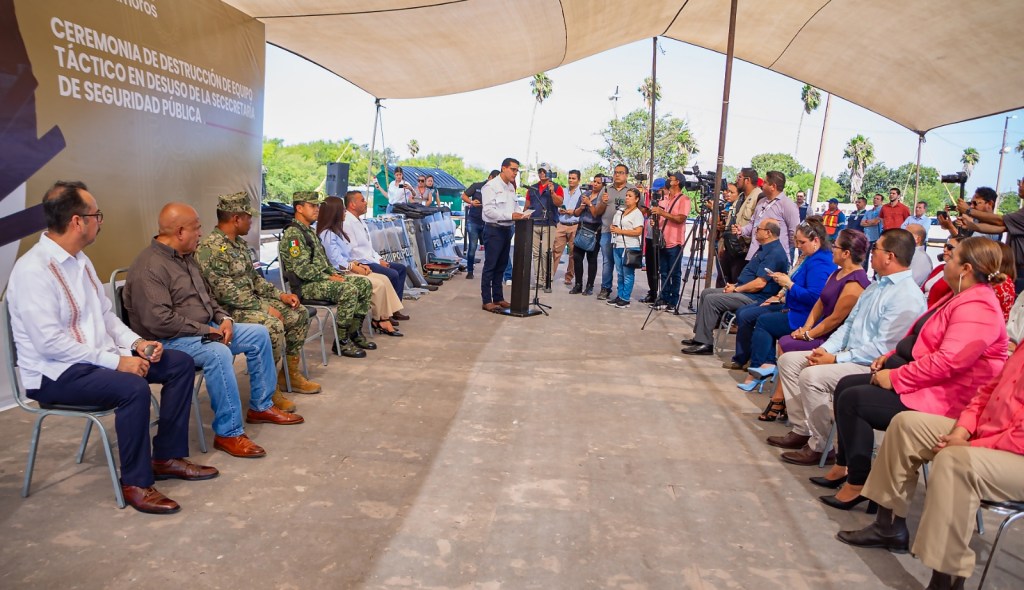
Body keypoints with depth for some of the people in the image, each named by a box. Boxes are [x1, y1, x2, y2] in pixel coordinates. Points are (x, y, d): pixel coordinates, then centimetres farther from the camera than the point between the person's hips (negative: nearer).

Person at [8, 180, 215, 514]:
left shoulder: (80, 261, 9)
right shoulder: (33, 270, -20)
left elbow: (105, 315, 16)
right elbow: (49, 342, -26)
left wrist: (135, 342, -2)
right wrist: (116, 361, -24)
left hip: (95, 358, 9)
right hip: (54, 373, -9)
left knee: (180, 364, -1)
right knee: (133, 388, -34)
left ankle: (168, 456, 7)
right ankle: (136, 483, -15)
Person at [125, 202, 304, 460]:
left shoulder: (186, 257, 10)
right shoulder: (150, 267, -21)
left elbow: (206, 295, 21)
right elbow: (159, 321, -28)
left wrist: (224, 318, 2)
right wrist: (206, 330, -21)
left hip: (206, 328, 10)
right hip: (169, 341, -10)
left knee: (259, 334, 5)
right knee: (218, 353, -36)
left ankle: (261, 406, 16)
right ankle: (228, 433, -25)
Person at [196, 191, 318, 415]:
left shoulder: (239, 242, 11)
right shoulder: (210, 248, -20)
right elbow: (226, 293, -24)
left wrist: (280, 295, 6)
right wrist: (264, 308, -21)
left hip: (251, 301, 10)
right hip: (229, 309, -10)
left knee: (299, 313, 5)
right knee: (273, 326, -32)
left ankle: (290, 372, 15)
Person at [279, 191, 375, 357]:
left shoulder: (310, 231, 18)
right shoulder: (293, 234, -15)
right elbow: (302, 270, -22)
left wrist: (334, 273, 7)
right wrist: (328, 278, -17)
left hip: (321, 279, 10)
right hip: (305, 286, -10)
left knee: (364, 284, 0)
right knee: (349, 289, -29)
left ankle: (355, 333, 6)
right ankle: (341, 342, -18)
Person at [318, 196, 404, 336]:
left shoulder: (337, 231, 18)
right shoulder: (327, 235, -14)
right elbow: (336, 261, -20)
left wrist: (359, 264, 2)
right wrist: (355, 267, -15)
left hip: (350, 269, 10)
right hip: (340, 273, -10)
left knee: (384, 279, -5)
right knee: (378, 285, -19)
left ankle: (385, 320, -10)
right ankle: (378, 320, -1)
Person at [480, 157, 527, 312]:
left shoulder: (511, 187, 13)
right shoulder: (491, 186, -12)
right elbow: (489, 210, -19)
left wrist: (519, 215, -4)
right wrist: (511, 216, -24)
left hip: (507, 229, 8)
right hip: (494, 230, -8)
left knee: (501, 266, 13)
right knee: (490, 266, -2)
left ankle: (498, 298, 22)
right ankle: (487, 301, 3)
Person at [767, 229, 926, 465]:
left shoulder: (907, 297, -18)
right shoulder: (876, 286, 14)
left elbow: (882, 348, -24)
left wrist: (836, 359, -20)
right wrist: (825, 349, 1)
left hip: (872, 367, -10)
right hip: (848, 356, 10)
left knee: (812, 375, -29)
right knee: (788, 360, 5)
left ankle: (819, 446, -12)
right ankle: (801, 430, 8)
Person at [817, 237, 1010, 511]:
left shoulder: (976, 309, -23)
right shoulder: (960, 297, 13)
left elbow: (947, 362, -31)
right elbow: (920, 339, 21)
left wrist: (895, 378, -23)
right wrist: (891, 355, 6)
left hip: (944, 398, -11)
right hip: (919, 377, 11)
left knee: (852, 400, -18)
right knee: (846, 385, 7)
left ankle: (858, 483, -6)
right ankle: (844, 466, 14)